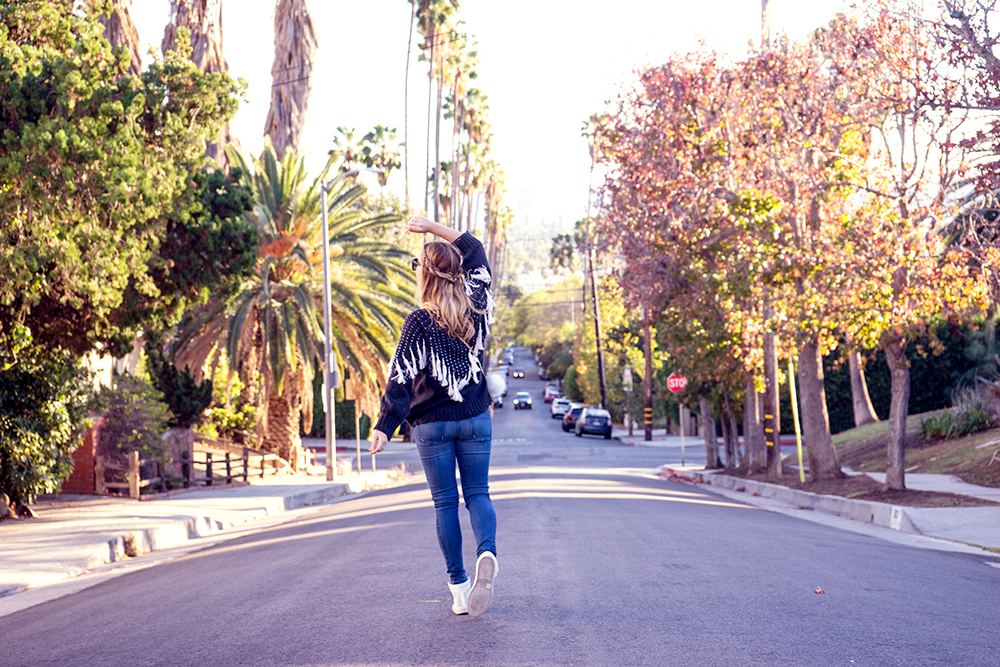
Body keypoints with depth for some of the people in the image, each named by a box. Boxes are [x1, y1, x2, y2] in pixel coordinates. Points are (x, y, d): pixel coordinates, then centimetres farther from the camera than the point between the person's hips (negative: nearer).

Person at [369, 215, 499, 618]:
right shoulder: (477, 305, 0)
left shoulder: (420, 322, -12)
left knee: (445, 502, 6)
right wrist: (433, 227, 17)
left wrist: (385, 426, -18)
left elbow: (402, 378, -17)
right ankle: (487, 552, -19)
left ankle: (459, 586, 5)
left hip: (432, 424, -3)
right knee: (477, 493, 10)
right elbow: (475, 250, 16)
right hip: (476, 418, 3)